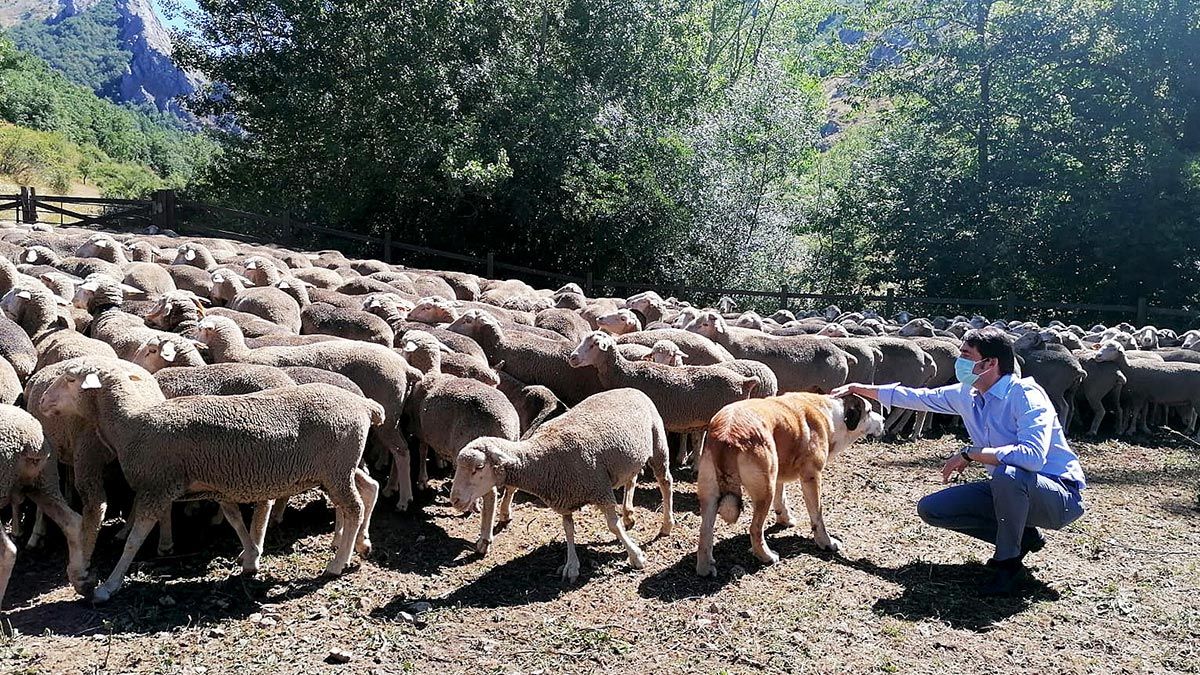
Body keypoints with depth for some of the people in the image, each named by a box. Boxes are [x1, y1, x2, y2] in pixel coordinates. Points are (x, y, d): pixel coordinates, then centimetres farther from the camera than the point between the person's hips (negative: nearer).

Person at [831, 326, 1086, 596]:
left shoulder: (1025, 395, -23)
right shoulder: (967, 395, 0)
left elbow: (1033, 455, -39)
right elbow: (916, 397, 13)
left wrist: (970, 454, -29)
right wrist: (858, 388, 14)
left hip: (1059, 496, -8)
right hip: (1009, 490, 8)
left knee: (1008, 473, -40)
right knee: (930, 509, 0)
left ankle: (1009, 562, -16)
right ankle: (1020, 537, 10)